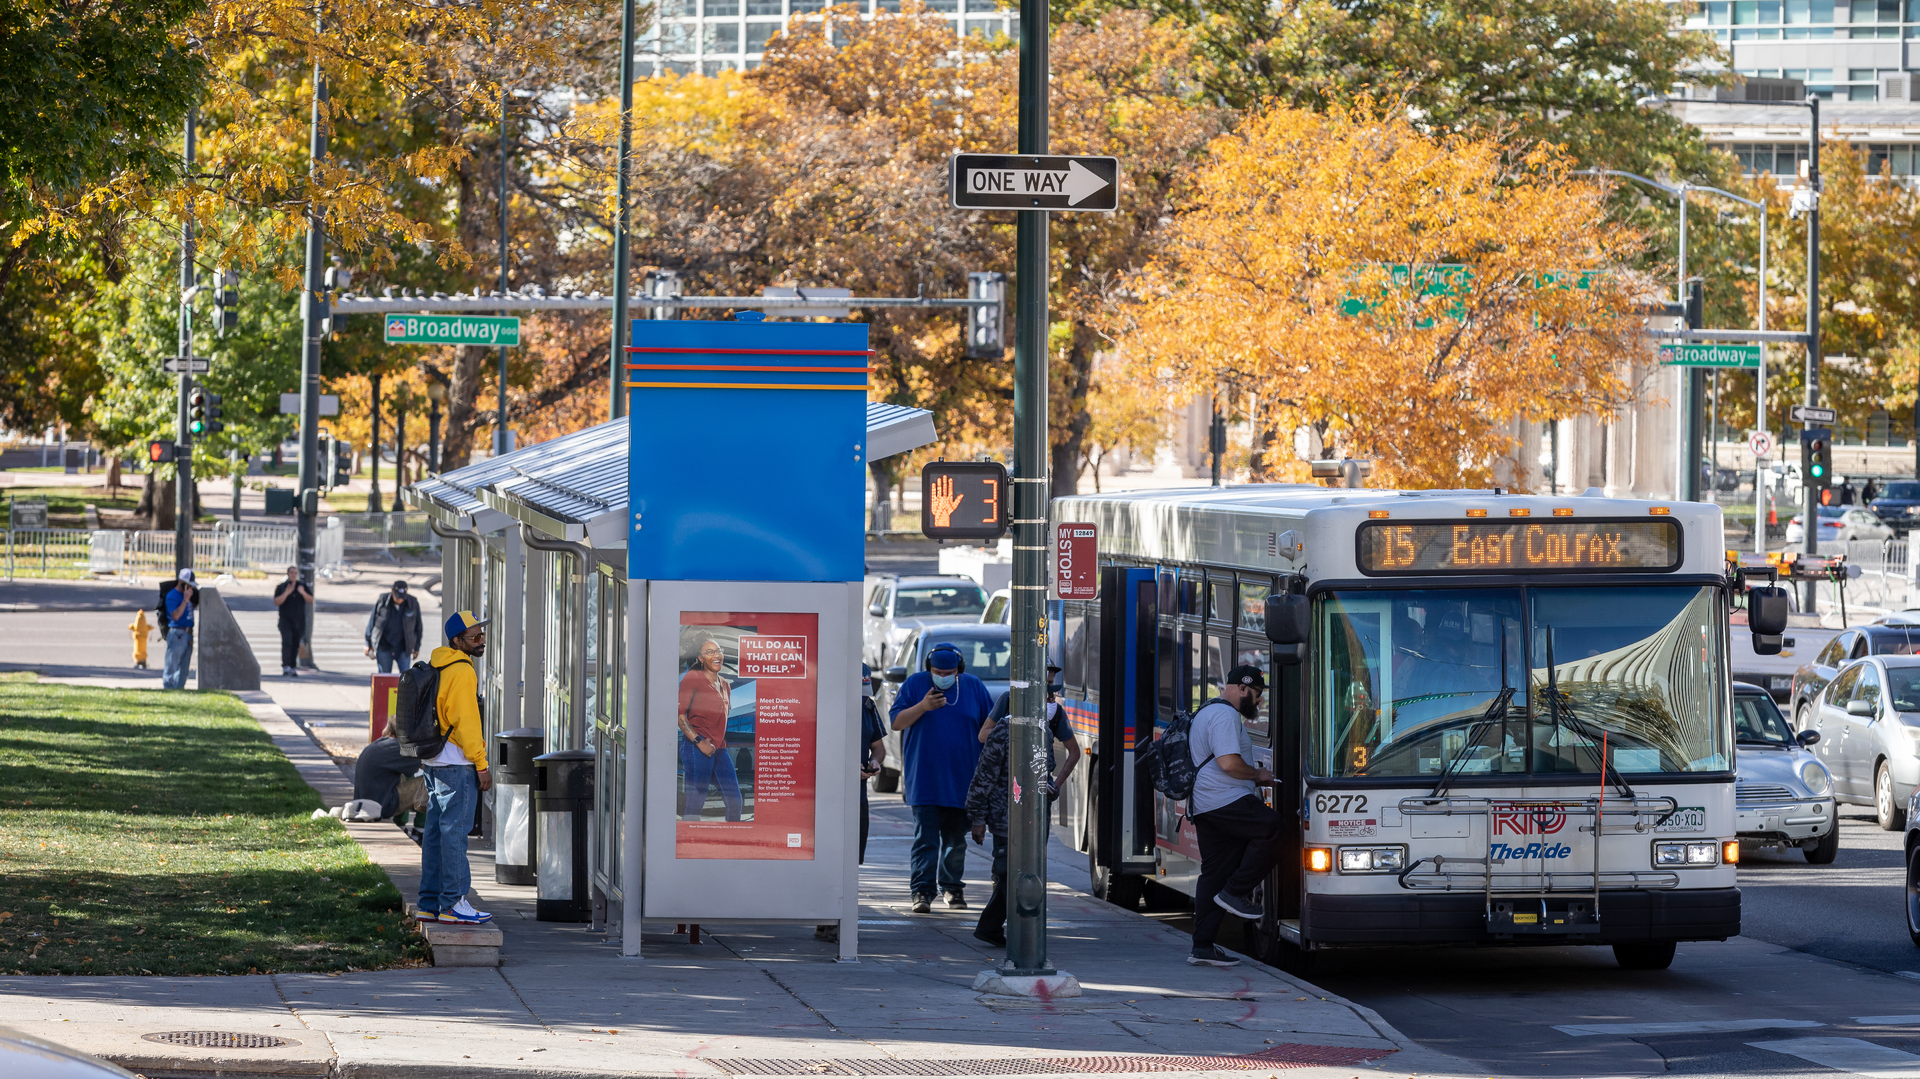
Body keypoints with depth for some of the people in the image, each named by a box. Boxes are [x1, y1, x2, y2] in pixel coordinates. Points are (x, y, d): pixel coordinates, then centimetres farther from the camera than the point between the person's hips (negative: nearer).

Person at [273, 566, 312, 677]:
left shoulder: (303, 586, 6)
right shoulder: (281, 587, -1)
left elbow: (311, 600, 2)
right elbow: (276, 602, -9)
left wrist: (303, 593, -17)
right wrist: (286, 593, -22)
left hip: (299, 621, 3)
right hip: (285, 620, -3)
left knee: (295, 645, 5)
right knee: (287, 642, -18)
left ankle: (293, 668, 12)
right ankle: (285, 667, -19)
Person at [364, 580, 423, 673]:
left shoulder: (413, 604, -7)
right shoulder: (382, 601, -9)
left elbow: (418, 626, 5)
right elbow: (372, 621, 2)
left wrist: (417, 647, 9)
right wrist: (369, 644, 6)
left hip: (403, 648, 0)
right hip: (384, 647, 0)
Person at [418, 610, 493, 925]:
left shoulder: (435, 665, 14)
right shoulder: (462, 672, -16)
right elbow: (465, 722, -19)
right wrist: (481, 765, -15)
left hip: (434, 761, 10)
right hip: (456, 763, -10)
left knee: (436, 829, 12)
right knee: (455, 830, -7)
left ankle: (430, 904, 15)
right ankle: (453, 903, -8)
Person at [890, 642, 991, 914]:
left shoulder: (973, 687, 7)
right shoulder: (915, 684, 3)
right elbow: (896, 722, 0)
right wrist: (922, 707, -16)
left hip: (960, 781, 2)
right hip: (923, 781, -2)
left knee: (956, 840, 10)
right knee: (925, 838, -10)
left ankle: (953, 887, 23)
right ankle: (922, 891, -11)